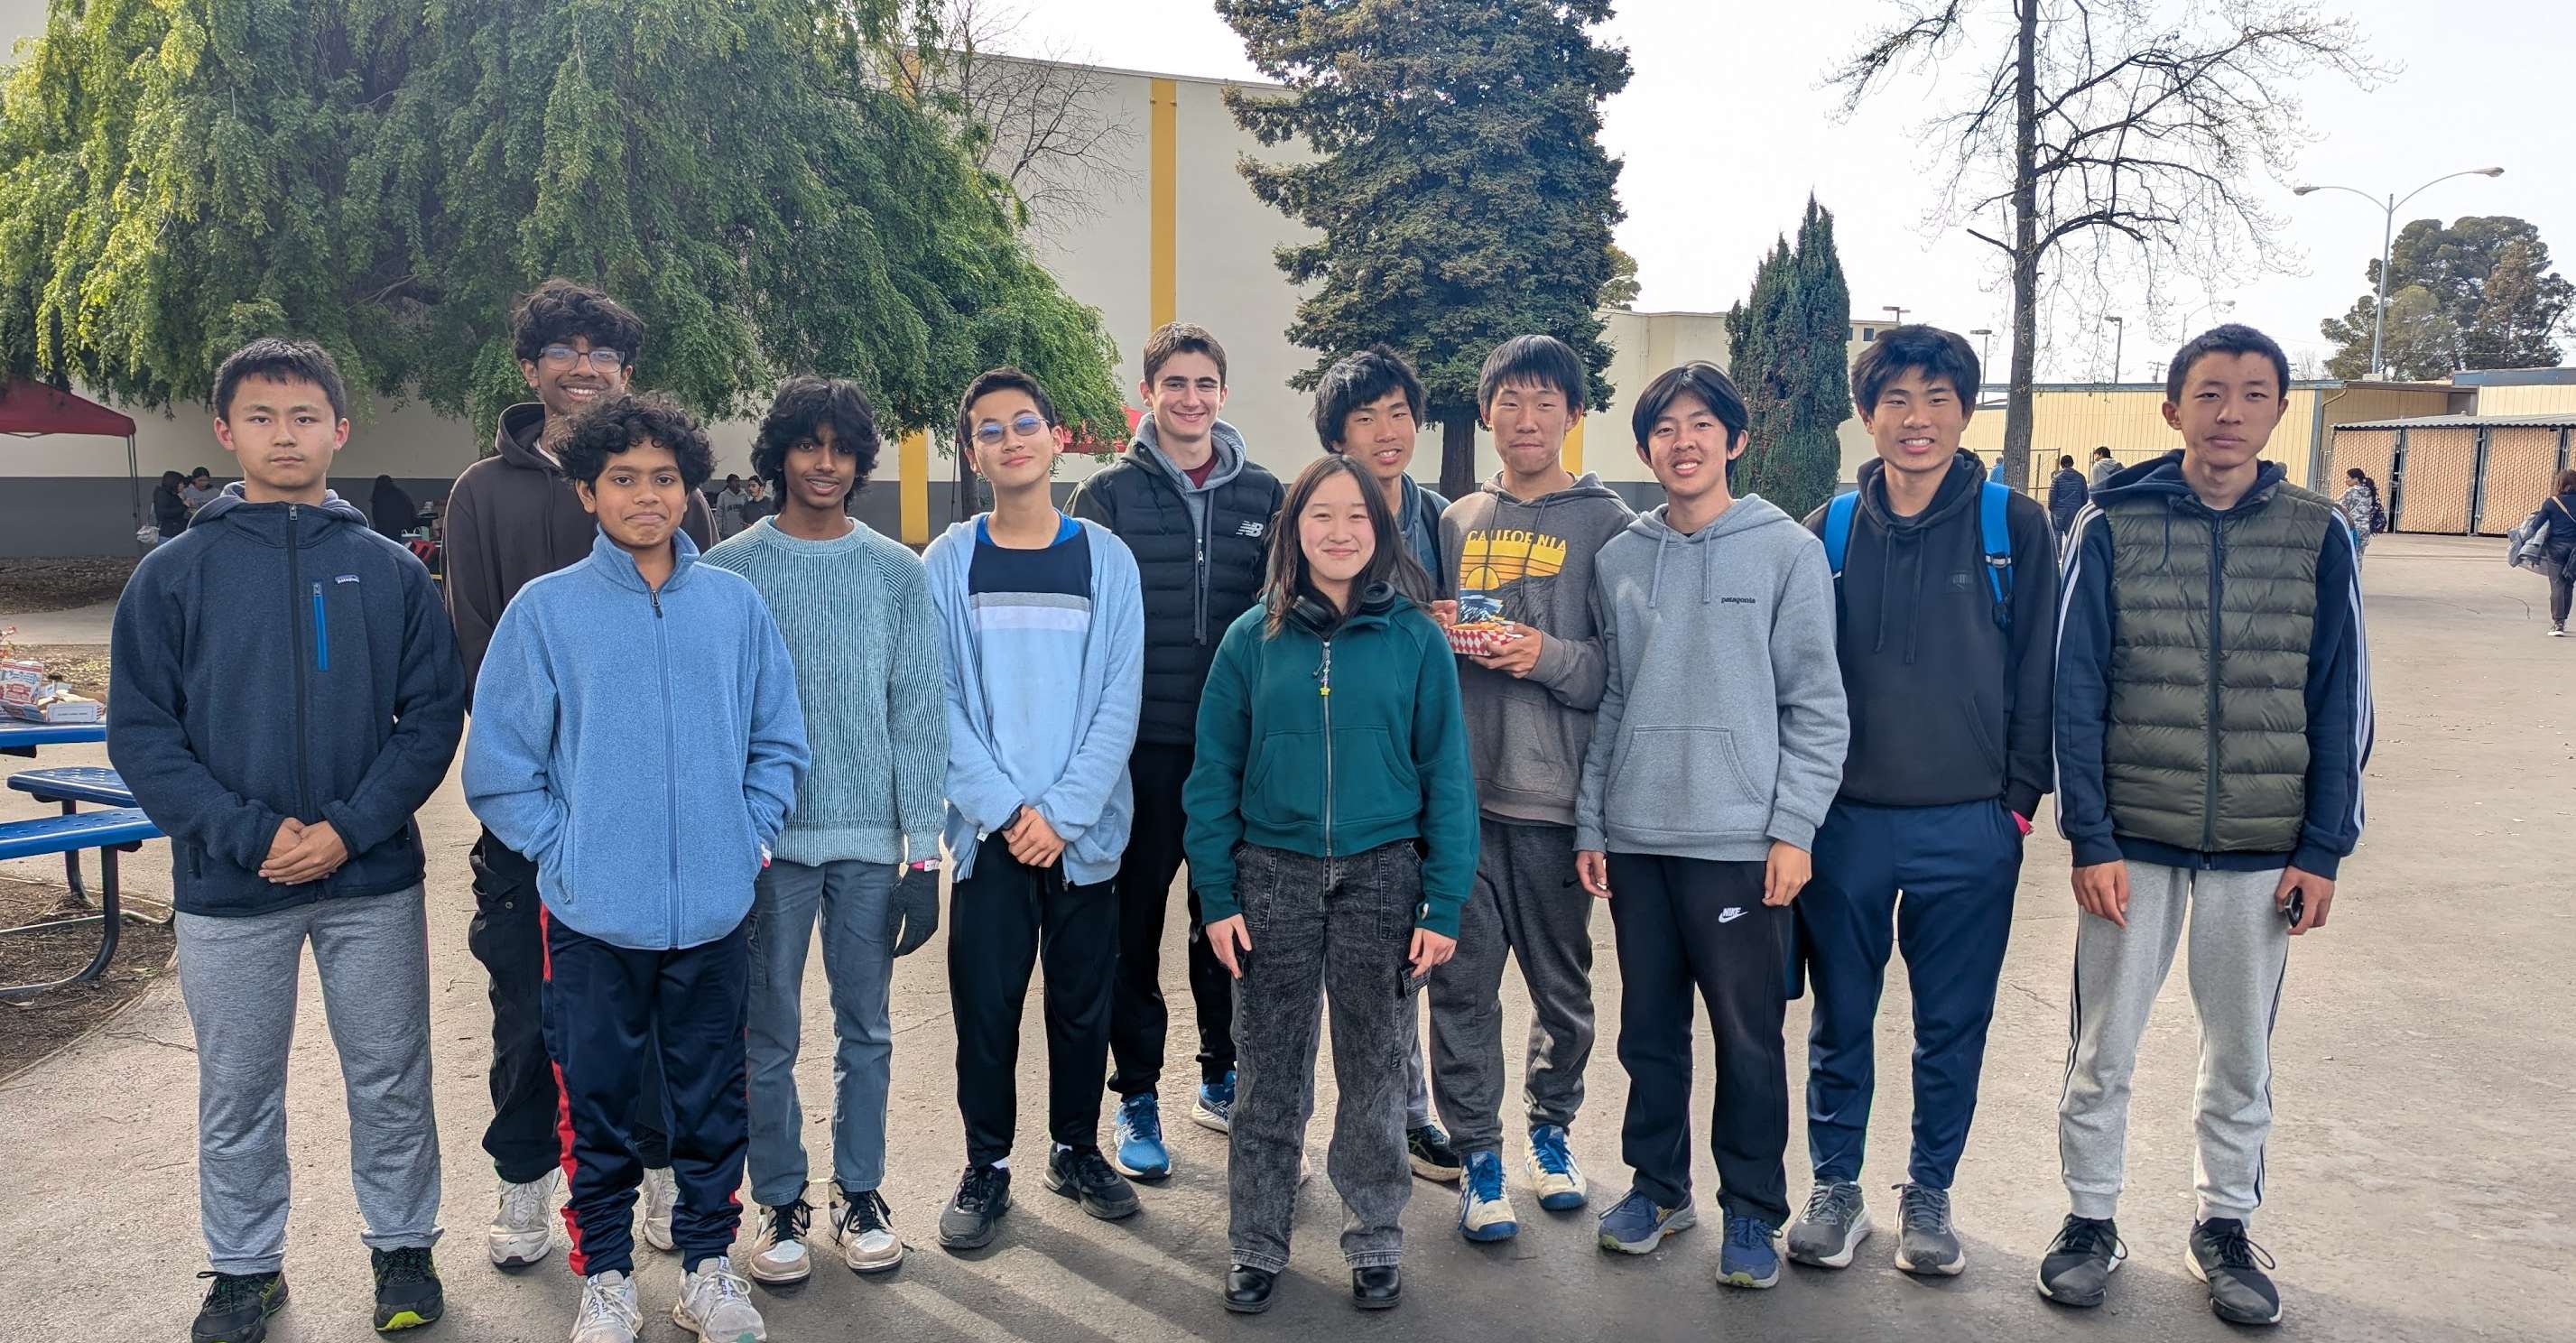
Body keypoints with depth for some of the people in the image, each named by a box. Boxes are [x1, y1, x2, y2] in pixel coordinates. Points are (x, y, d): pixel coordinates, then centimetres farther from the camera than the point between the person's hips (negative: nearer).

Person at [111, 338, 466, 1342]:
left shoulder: (391, 572, 1)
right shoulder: (173, 575, -1)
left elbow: (434, 714, -2)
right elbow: (140, 732, -3)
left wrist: (350, 829, -14)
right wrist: (249, 834, -15)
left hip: (373, 880, 0)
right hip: (226, 888, 0)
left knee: (392, 1082, 10)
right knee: (237, 1095, 13)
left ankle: (403, 1244, 29)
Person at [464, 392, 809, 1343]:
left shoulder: (736, 604, 3)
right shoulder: (545, 609, -2)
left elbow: (779, 742, 10)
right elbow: (498, 766, 0)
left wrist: (752, 834, 0)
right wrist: (565, 851, -6)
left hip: (716, 909, 2)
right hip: (594, 914, -1)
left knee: (713, 1097, 13)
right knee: (598, 1101, 11)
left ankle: (709, 1262, 30)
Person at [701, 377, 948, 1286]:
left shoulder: (899, 573, 2)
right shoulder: (729, 571, -1)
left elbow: (919, 718, 1)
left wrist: (923, 853, -2)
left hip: (872, 838, 1)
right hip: (770, 836, -1)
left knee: (866, 1029, 11)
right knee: (770, 1034, 8)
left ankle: (860, 1193, 26)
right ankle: (781, 1204, 23)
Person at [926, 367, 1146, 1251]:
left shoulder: (1105, 559, 1)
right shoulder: (949, 563, 1)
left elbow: (1119, 699, -3)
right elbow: (941, 703, -3)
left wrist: (1062, 811, -12)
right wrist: (1006, 810, -13)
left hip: (1085, 830, 1)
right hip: (988, 830, 0)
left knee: (1083, 1001, 11)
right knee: (986, 1004, 5)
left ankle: (1077, 1150, 29)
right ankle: (986, 1167, 22)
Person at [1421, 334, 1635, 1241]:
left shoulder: (1608, 524, 2)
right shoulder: (1456, 521, 13)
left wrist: (1551, 656, -18)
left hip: (1557, 794, -2)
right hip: (1461, 790, 2)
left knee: (1562, 981, 11)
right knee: (1462, 980, 2)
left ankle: (1551, 1127, 32)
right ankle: (1478, 1153, 16)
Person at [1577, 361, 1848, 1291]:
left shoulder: (1787, 551, -2)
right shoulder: (1618, 559, 9)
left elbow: (1817, 704, -4)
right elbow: (1609, 700, 11)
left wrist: (1793, 827, -10)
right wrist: (1591, 822, 7)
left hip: (1739, 839, -3)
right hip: (1635, 837, 4)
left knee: (1748, 1036, 3)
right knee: (1649, 1028, 13)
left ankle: (1752, 1209, 19)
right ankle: (1658, 1185, 29)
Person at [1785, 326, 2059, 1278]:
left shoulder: (2016, 527, 0)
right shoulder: (1828, 533, 3)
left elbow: (2037, 673, 2)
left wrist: (2020, 797, -1)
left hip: (1970, 829, -1)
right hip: (1845, 820, 1)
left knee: (1953, 1026, 10)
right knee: (1841, 1021, 11)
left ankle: (1929, 1195, 28)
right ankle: (1835, 1190, 27)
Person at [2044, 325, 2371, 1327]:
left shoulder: (2319, 535, 1)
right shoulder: (2112, 527, -3)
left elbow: (2342, 704, 3)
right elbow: (2074, 692, -4)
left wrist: (2324, 849, -2)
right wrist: (2092, 839, -10)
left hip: (2264, 849, 1)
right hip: (2133, 840, -1)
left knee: (2242, 1054, 14)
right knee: (2102, 1048, 7)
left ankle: (2225, 1225, 30)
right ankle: (2090, 1219, 24)